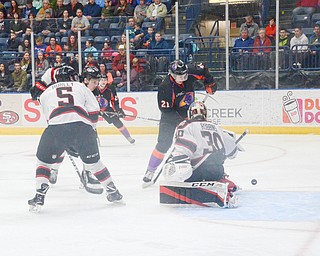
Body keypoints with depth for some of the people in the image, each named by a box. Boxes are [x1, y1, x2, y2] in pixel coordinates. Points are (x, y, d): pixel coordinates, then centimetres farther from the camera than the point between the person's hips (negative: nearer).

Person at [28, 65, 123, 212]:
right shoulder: (81, 87, 25)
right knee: (93, 161, 21)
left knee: (43, 160, 20)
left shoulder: (45, 93, 27)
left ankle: (39, 196, 8)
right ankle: (113, 192, 28)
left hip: (56, 127, -1)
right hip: (81, 125, 1)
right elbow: (94, 111, 17)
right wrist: (90, 130, 29)